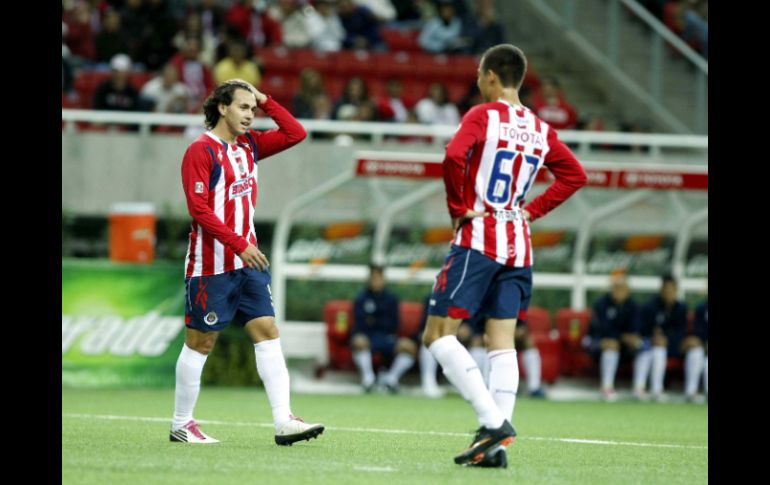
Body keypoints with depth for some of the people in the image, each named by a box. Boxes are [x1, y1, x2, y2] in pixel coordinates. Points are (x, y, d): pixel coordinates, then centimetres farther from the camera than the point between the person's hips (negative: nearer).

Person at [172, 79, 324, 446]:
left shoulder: (249, 144, 11)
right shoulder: (201, 151, -11)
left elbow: (295, 134, 13)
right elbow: (199, 209, -18)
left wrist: (265, 101, 4)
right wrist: (239, 244, -22)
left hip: (247, 262, 7)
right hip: (211, 264, -7)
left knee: (267, 332, -3)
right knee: (200, 342, 0)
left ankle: (284, 421, -9)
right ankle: (181, 424, 12)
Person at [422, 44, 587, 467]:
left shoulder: (483, 116, -7)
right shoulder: (541, 130, 12)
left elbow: (454, 155, -23)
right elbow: (574, 175, 18)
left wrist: (458, 207, -11)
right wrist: (534, 209, 13)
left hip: (478, 240, -6)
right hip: (518, 247, 6)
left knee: (438, 334, -4)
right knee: (502, 343, 4)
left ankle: (493, 421, -18)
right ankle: (495, 446, -5)